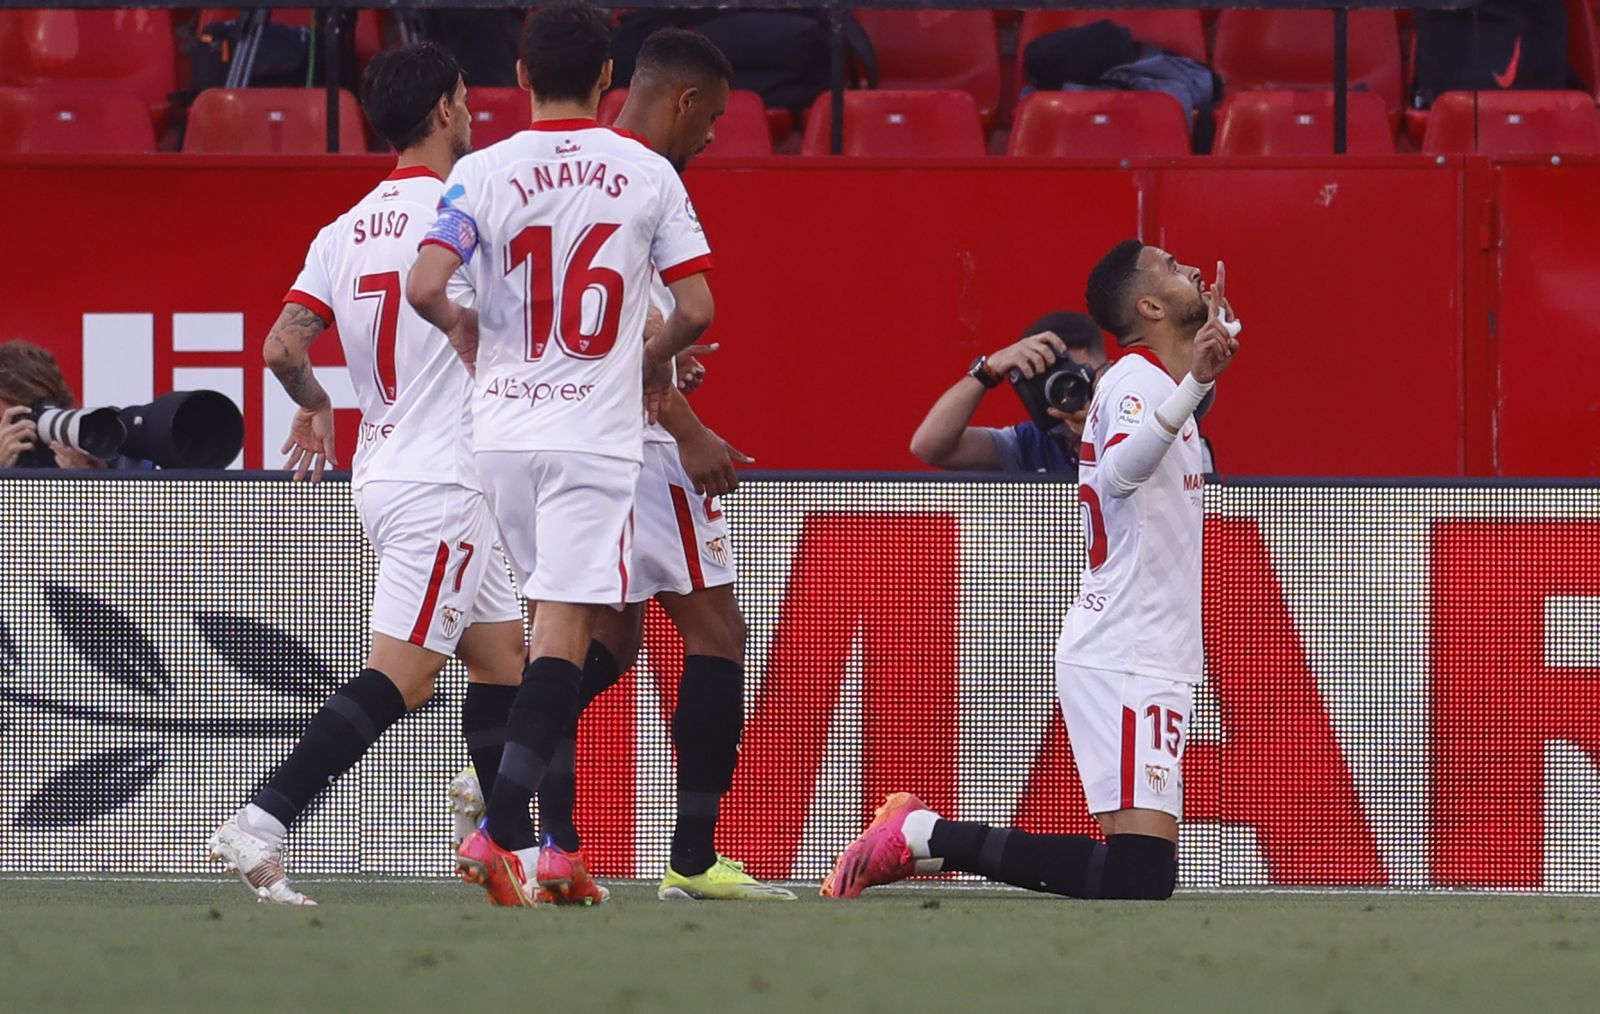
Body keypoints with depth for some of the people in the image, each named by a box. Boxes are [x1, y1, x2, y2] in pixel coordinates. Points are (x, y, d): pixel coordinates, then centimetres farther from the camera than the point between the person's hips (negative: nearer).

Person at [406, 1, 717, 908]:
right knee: (563, 635, -7)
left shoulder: (484, 174, -1)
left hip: (504, 426, 3)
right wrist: (658, 357, 20)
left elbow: (425, 285, -12)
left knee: (554, 622, 16)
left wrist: (462, 327, 10)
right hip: (596, 431, -3)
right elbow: (698, 308, -1)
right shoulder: (649, 175, 0)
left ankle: (558, 849, 15)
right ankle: (498, 832, -21)